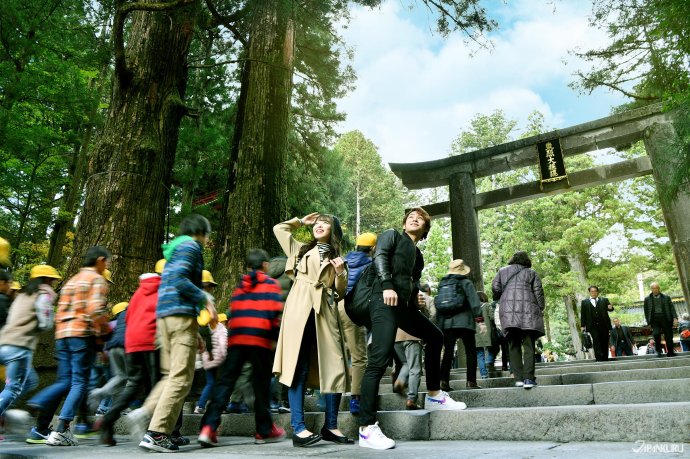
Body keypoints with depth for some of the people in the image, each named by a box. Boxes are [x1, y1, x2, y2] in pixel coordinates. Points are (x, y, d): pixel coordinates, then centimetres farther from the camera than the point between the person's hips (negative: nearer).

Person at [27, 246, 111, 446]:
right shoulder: (97, 280, -2)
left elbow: (60, 311, 19)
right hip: (82, 334, -8)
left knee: (64, 381, 13)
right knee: (79, 383, -3)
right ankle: (61, 431, -7)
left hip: (62, 333, 8)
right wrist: (105, 330, -3)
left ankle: (41, 428, 0)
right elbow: (96, 309, -16)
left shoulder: (72, 280, 22)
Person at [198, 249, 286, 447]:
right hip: (260, 339, -4)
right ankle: (264, 430, 16)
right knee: (261, 385, 6)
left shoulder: (239, 286, 20)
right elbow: (274, 313, -5)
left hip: (236, 338, 4)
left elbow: (233, 312, 19)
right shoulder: (270, 284, 5)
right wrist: (275, 337, 3)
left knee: (224, 383, 4)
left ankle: (208, 427, -8)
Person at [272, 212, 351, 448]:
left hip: (325, 315, 2)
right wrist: (301, 221, 26)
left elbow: (340, 294, 14)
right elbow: (279, 228, 20)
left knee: (335, 368, -4)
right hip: (300, 311, -2)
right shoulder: (301, 250, 19)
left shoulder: (337, 259, 19)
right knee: (299, 368, -8)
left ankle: (330, 426, 9)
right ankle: (299, 428, -8)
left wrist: (340, 272, -2)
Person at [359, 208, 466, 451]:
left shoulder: (418, 254, 29)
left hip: (405, 305, 9)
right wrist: (387, 285, -21)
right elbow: (379, 257, -7)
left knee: (435, 337, 18)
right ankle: (367, 429, -15)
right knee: (379, 360, -16)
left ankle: (433, 396, 30)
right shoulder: (392, 235, 11)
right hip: (386, 301, -8)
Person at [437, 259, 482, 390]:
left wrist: (439, 324, 18)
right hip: (464, 322, -4)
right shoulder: (466, 283, 2)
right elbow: (474, 301, -10)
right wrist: (479, 315, -6)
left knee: (448, 352, 4)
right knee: (471, 351, 6)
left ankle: (444, 380, -6)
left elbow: (438, 305, 15)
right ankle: (471, 381, 2)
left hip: (446, 323, 4)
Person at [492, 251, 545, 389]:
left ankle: (518, 378, 1)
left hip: (508, 311, 1)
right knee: (529, 345, -1)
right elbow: (538, 292, 6)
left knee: (514, 346, 5)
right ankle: (528, 378, -8)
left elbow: (495, 288, 7)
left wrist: (498, 299, 25)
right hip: (528, 311, -1)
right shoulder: (531, 273, 13)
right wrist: (541, 309, 12)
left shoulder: (502, 271, 16)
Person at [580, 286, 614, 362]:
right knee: (596, 341, -12)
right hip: (593, 326, -1)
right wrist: (583, 326, 1)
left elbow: (609, 308, 4)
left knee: (604, 342, 2)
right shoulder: (585, 302, 11)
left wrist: (610, 308, -20)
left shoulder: (604, 300, 15)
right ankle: (599, 358, -12)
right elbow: (582, 315, 8)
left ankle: (605, 358, 9)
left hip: (604, 325, 2)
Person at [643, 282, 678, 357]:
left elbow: (672, 308, 5)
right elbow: (646, 311, 10)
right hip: (654, 319, -1)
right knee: (656, 334, -20)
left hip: (665, 318, 1)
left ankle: (670, 352, 14)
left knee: (668, 337, 0)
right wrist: (649, 322, 3)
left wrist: (675, 318, -9)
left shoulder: (666, 297, 11)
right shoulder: (647, 299, 10)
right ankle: (658, 351, -6)